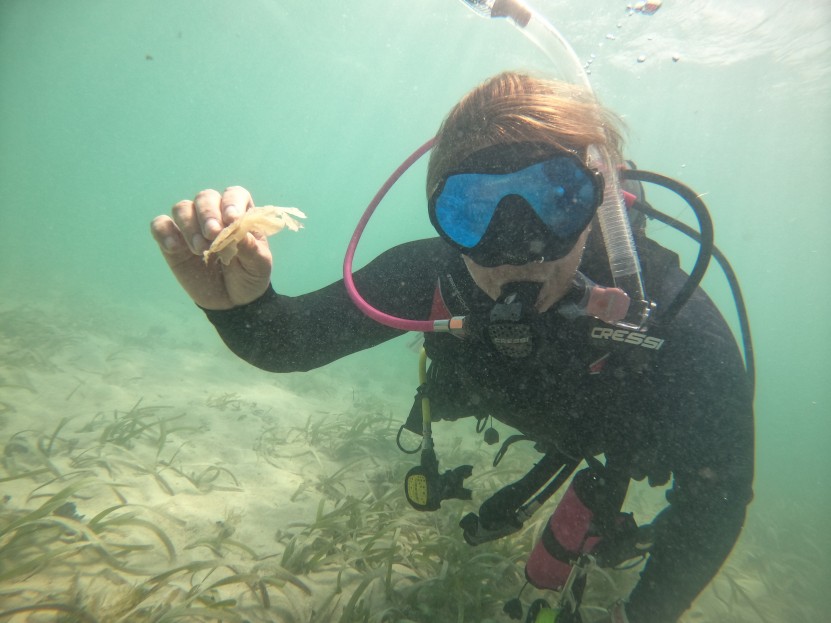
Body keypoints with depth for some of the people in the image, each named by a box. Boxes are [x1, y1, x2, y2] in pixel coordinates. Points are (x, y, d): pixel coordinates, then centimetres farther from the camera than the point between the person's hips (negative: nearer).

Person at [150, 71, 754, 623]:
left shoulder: (677, 321, -43)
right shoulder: (435, 274, -38)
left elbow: (716, 499, -28)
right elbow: (288, 343, -33)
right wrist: (240, 302, -55)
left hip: (633, 434, -1)